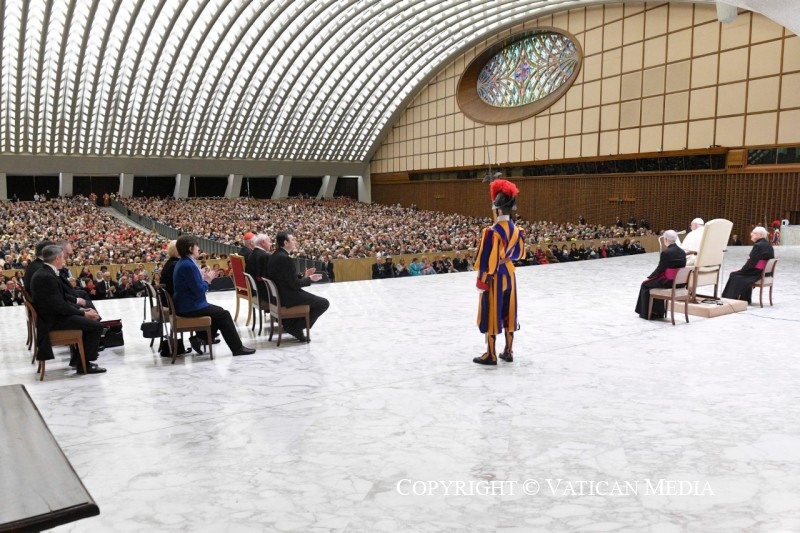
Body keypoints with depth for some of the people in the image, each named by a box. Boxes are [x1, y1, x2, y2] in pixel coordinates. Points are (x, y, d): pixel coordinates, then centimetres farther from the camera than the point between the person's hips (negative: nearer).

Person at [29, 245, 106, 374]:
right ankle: (84, 364, -4)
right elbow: (60, 306, -24)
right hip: (53, 320, -11)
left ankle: (78, 359, 20)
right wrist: (83, 313, -14)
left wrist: (81, 309, 5)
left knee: (93, 318, 16)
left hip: (54, 313, 11)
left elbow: (62, 298, 14)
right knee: (96, 326, -15)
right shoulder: (47, 277, -22)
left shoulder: (45, 273, 10)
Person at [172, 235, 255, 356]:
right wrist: (207, 281, -5)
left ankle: (200, 338, 16)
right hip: (191, 307, -10)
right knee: (224, 314, -2)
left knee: (218, 311, 21)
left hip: (186, 304, 10)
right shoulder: (188, 265, -23)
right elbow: (199, 290, -24)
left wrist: (204, 278, 2)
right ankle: (237, 348, 4)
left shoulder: (182, 263, 10)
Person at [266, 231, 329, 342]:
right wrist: (309, 279, -4)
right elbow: (295, 284, -20)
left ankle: (289, 323, 27)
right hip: (287, 297, -10)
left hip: (279, 293, 10)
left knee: (309, 296, 33)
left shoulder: (275, 255, 7)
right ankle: (297, 328, 0)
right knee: (324, 303, -3)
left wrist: (303, 275, 9)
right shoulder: (285, 258, -22)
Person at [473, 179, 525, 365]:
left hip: (495, 277, -7)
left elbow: (487, 259, -20)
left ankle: (490, 355, 9)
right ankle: (508, 352, 23)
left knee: (491, 314, 2)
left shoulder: (491, 232, -21)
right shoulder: (516, 230, 1)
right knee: (508, 313, 14)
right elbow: (519, 253, 13)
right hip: (509, 274, 7)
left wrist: (481, 279, -11)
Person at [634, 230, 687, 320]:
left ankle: (646, 313, 24)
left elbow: (660, 269, -14)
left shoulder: (666, 253, -19)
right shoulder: (682, 252, 4)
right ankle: (659, 312, 35)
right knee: (656, 280, 31)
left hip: (668, 282, -8)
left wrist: (649, 278, 3)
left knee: (645, 284, 14)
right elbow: (678, 268, 11)